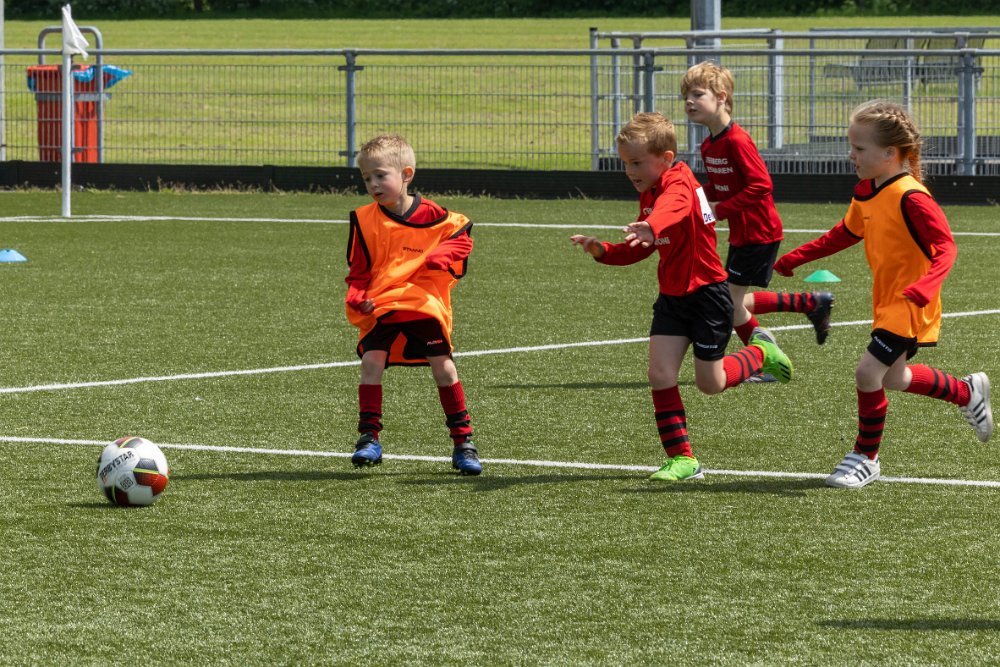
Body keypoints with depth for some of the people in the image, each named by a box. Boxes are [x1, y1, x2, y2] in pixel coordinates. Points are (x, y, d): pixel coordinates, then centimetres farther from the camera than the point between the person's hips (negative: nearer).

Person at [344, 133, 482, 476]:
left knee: (443, 367, -5)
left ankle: (463, 441, 6)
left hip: (426, 304, -1)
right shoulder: (364, 220, 2)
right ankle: (369, 438, -7)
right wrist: (357, 297, -10)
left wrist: (443, 255, -11)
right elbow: (358, 271, 8)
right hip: (379, 307, 1)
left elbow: (461, 236, 10)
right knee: (371, 362, -16)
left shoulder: (432, 216, -4)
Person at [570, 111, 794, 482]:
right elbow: (640, 249, 16)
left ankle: (760, 352, 34)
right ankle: (682, 459, 0)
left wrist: (651, 228, -71)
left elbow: (672, 208, -48)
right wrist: (602, 251, -2)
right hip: (672, 297, 8)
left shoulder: (679, 184, -22)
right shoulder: (648, 194, 6)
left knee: (710, 383, 4)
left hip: (707, 294, -7)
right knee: (660, 374, -7)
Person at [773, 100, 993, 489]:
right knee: (894, 379, 20)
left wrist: (924, 287, -41)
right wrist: (797, 258, 18)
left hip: (910, 310, -9)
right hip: (887, 305, 9)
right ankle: (967, 393, 43)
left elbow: (946, 247, -25)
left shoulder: (910, 198, -23)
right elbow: (846, 233, 21)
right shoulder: (865, 193, 4)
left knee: (869, 372, -13)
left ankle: (866, 457, 4)